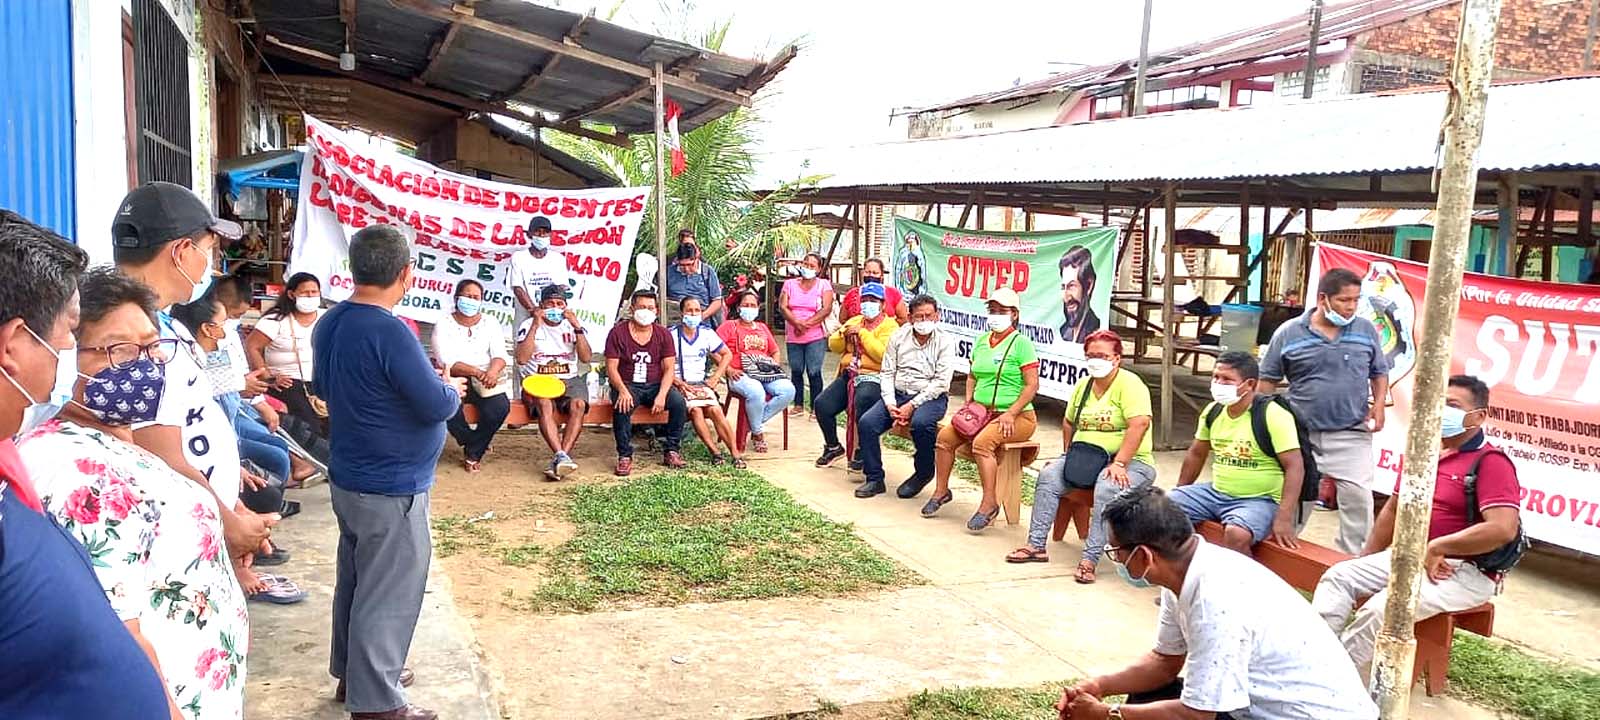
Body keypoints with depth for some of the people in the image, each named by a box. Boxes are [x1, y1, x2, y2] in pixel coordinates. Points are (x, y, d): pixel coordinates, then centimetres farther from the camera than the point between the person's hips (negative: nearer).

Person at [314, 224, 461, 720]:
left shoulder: (329, 324, 4)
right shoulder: (389, 331, -25)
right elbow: (436, 405, -23)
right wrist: (454, 391, -3)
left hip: (348, 479, 9)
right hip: (392, 489, -9)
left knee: (356, 581, 21)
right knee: (388, 596, 1)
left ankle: (353, 673, 35)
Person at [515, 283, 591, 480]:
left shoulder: (573, 326, 12)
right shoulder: (528, 325, 7)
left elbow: (586, 358, -2)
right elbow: (521, 359, -9)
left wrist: (577, 327, -11)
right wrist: (535, 326, -12)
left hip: (569, 379, 1)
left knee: (578, 405, -31)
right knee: (545, 405, -35)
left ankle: (558, 460, -34)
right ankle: (562, 456, -43)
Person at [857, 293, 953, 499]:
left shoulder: (945, 341, -4)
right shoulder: (899, 337, 8)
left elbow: (941, 382, -11)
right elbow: (887, 373, 7)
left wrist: (912, 405, -17)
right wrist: (890, 404, -9)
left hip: (931, 397, -4)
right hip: (898, 394, 4)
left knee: (921, 423, -35)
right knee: (867, 422, -17)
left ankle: (923, 473, -8)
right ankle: (874, 479, -4)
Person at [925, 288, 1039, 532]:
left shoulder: (1021, 343, -8)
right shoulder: (981, 341, 13)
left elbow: (1032, 385, -12)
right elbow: (972, 376, 22)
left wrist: (1010, 414, -19)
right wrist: (967, 404, 6)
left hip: (1016, 416, -7)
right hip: (981, 411, 7)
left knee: (982, 442, -32)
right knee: (944, 436, -11)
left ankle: (989, 503, -23)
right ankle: (941, 491, 5)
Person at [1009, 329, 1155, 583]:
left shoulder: (1129, 384, -11)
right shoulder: (1082, 385, 12)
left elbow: (1140, 424, -23)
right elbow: (1069, 422, 24)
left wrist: (1119, 464, -27)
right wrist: (1070, 455, 10)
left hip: (1130, 462, -6)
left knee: (1106, 488, -35)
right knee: (1049, 475, -14)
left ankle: (1090, 559, -33)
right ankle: (1036, 545, -12)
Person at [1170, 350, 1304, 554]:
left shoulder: (1273, 415, -16)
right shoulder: (1212, 411, 4)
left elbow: (1295, 467, -19)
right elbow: (1196, 454, 18)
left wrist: (1284, 519, -26)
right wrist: (1179, 494, 21)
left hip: (1258, 500, -7)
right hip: (1215, 492, 7)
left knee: (1236, 535, -37)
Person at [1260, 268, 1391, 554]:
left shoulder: (1366, 330, 4)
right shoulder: (1289, 333, -2)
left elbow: (1379, 372, 16)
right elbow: (1268, 380, 5)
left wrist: (1379, 402, -1)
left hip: (1352, 434, 1)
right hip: (1300, 433, 0)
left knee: (1358, 495, -7)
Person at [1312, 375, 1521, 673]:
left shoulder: (1491, 463, -14)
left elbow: (1503, 529, -27)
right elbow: (1394, 508, 22)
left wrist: (1435, 548, -20)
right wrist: (1367, 560, 19)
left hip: (1466, 571, -9)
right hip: (1411, 557, 9)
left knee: (1384, 607, -29)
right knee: (1338, 576, -6)